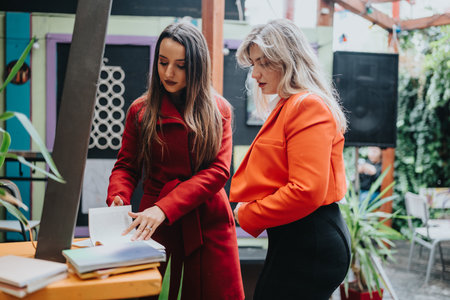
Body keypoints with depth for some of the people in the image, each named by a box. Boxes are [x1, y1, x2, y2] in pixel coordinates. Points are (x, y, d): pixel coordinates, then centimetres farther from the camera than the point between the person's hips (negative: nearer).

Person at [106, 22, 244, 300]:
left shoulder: (219, 110, 3)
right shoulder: (141, 109, 4)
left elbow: (218, 170, -8)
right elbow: (126, 166, 8)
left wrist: (164, 208, -19)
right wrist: (118, 198, -16)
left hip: (210, 224, 1)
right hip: (156, 225, 0)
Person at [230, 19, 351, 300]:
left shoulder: (308, 106, -15)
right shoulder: (288, 106, 17)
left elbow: (307, 192, -24)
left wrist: (249, 215, -13)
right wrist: (248, 209, 7)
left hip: (310, 244, -10)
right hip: (293, 238, 10)